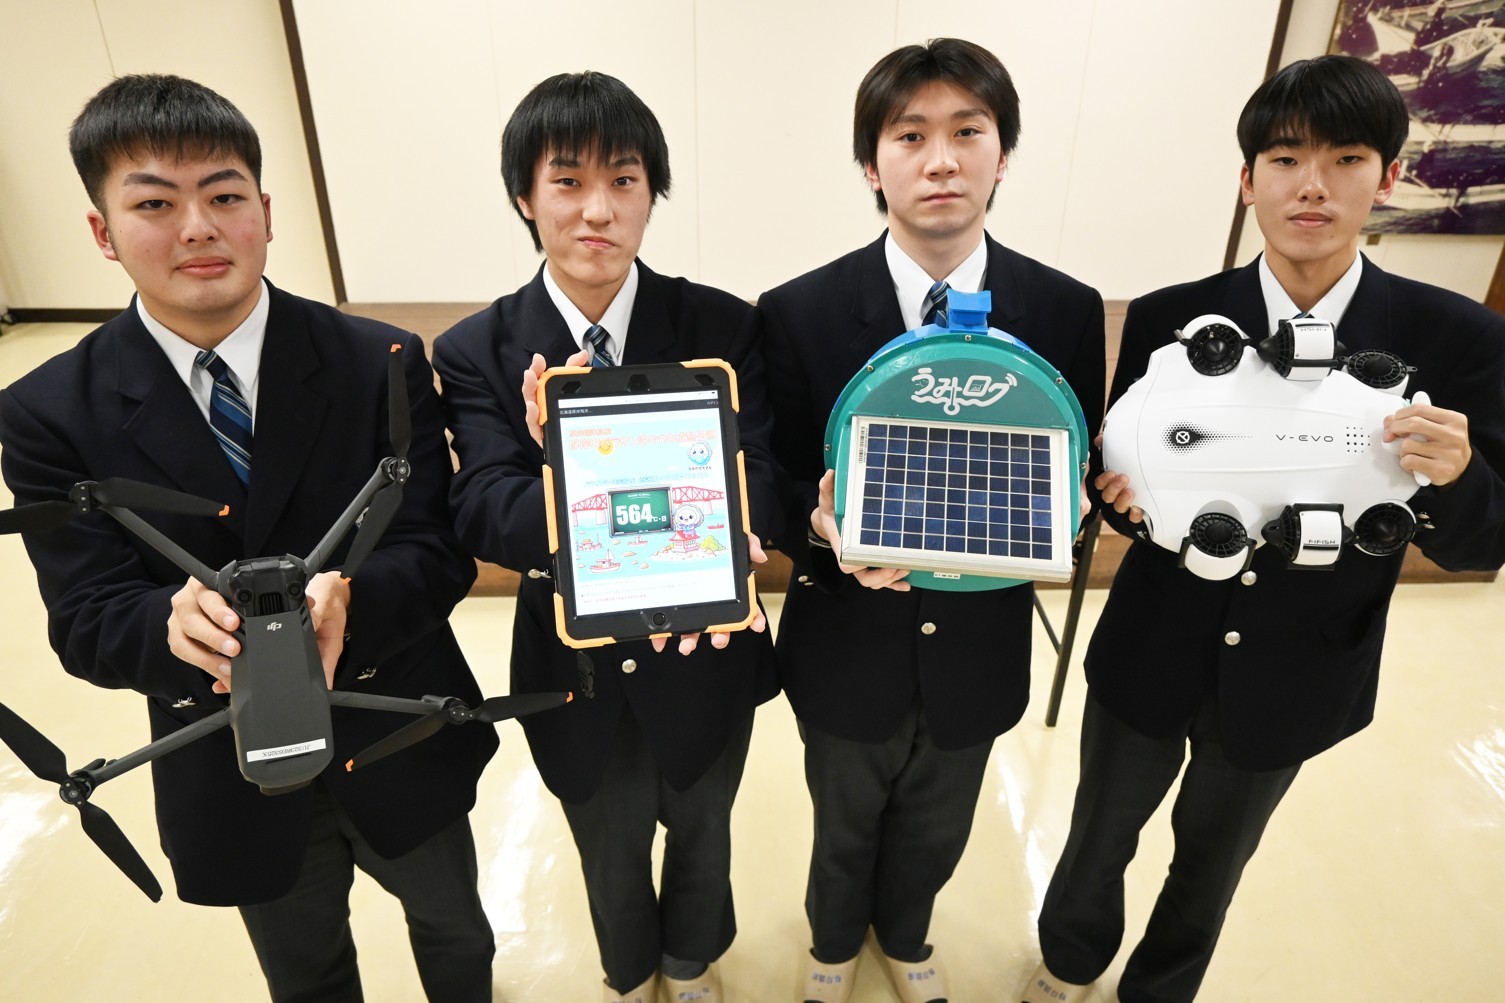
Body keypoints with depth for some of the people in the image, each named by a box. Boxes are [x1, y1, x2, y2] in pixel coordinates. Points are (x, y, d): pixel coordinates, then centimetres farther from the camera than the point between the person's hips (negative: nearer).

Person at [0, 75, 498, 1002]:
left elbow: (440, 552, -17)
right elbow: (86, 621, -13)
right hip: (234, 782, 1)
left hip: (402, 748, 0)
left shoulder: (383, 364, -14)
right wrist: (176, 623, -36)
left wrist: (346, 601, -38)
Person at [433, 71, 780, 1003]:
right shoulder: (476, 352, -12)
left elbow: (758, 481, -19)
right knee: (610, 855, 28)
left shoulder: (721, 325, -13)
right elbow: (487, 514, -23)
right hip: (574, 673, 0)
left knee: (702, 835, 28)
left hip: (703, 660, 1)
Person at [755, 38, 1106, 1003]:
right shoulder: (799, 312, -15)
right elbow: (776, 491, -9)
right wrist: (823, 526, -31)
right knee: (844, 829, 26)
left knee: (935, 833, 29)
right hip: (848, 646, -1)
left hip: (978, 645, 2)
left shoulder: (1067, 311, -10)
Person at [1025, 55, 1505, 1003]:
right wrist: (1130, 501, -28)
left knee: (1212, 861, 26)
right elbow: (1120, 484, -4)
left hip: (1295, 678, 1)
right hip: (1150, 660, 0)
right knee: (1099, 841, 22)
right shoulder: (1167, 319, -12)